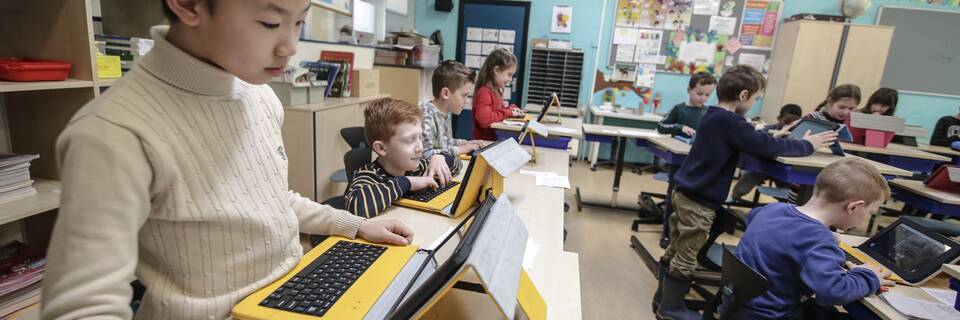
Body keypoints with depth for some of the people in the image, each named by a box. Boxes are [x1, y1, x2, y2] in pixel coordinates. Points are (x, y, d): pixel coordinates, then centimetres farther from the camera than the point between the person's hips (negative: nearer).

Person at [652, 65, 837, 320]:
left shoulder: (714, 116, 11)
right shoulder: (730, 122, -18)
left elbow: (753, 139, 22)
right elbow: (767, 147, -16)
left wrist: (777, 137, 11)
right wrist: (807, 145, -2)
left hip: (685, 192, 9)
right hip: (699, 200, -9)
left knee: (675, 251, 18)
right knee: (685, 259, 3)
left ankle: (663, 297, 30)